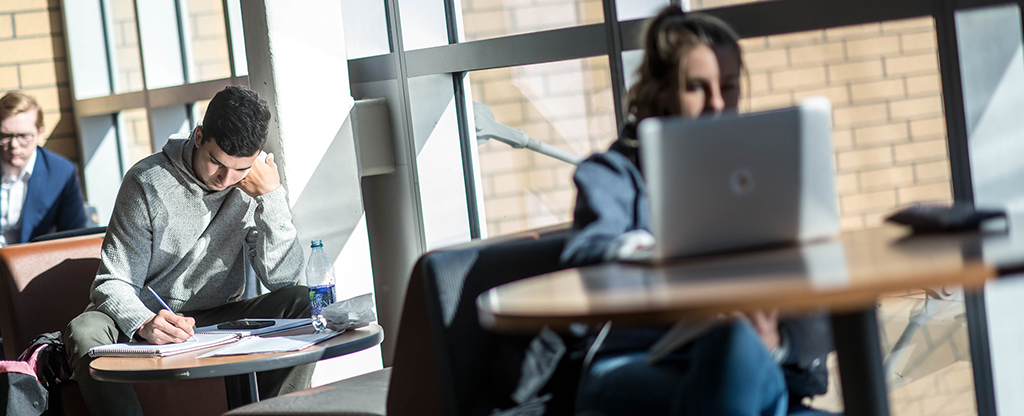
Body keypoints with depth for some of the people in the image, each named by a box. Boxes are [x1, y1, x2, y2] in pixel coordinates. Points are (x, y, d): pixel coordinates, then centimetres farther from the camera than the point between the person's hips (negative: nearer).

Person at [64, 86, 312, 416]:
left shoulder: (253, 188, -4)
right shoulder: (149, 181, -14)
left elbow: (282, 278, -12)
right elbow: (114, 284, -16)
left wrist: (272, 196, -19)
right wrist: (144, 324, -38)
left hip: (218, 320, 3)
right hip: (148, 318, -2)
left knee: (302, 303, -22)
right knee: (85, 332, -33)